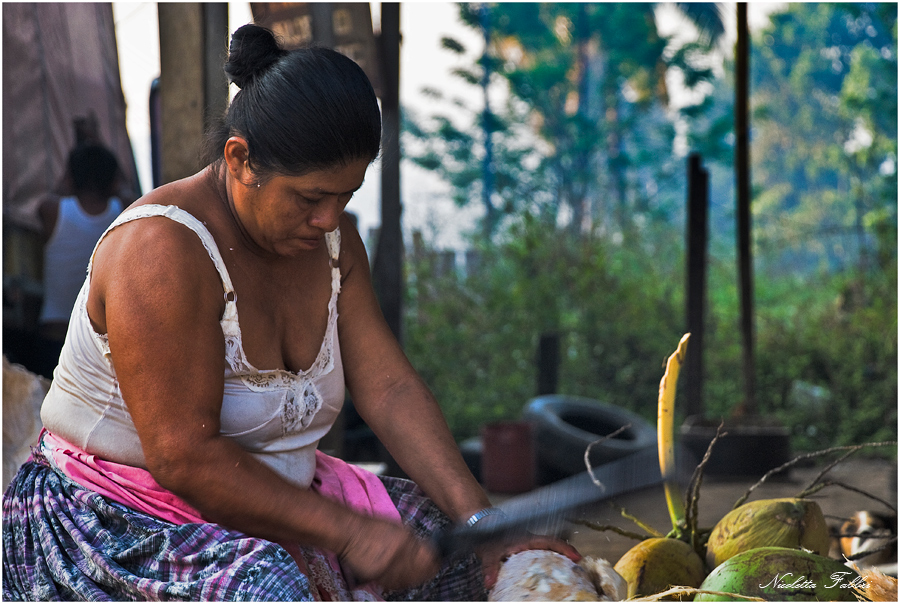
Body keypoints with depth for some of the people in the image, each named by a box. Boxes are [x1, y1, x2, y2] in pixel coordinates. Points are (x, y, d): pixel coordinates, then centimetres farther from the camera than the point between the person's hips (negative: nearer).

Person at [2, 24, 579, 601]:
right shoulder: (162, 251, -25)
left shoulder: (329, 236, 2)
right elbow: (183, 459, -28)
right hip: (118, 521, -8)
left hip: (270, 498, 8)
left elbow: (388, 385, -2)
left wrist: (481, 520, -14)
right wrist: (348, 532, -27)